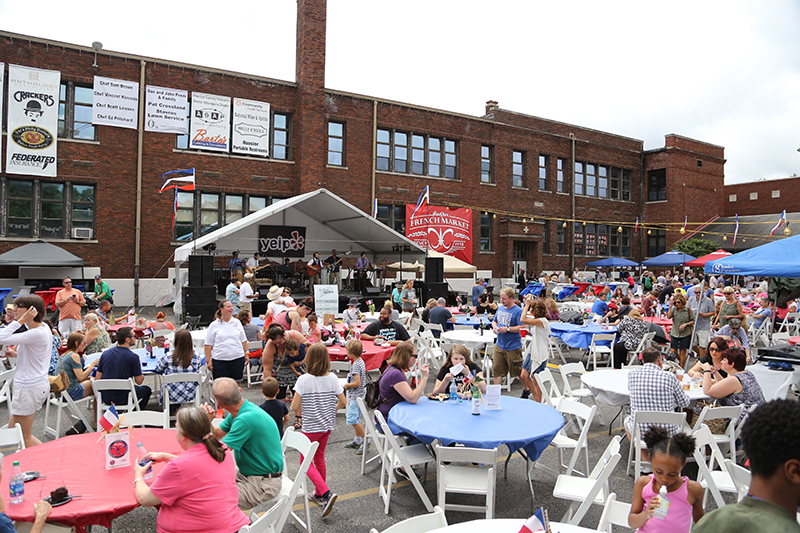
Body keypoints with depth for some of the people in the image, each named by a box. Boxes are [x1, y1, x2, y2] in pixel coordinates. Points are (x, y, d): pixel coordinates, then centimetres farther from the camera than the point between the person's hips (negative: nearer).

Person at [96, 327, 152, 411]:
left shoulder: (105, 353, -2)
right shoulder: (133, 357, -17)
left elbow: (98, 378, 3)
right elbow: (139, 381, -8)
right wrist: (139, 367, 10)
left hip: (105, 398, 5)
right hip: (123, 399, -5)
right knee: (146, 390, 23)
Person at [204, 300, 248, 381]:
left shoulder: (237, 322, 10)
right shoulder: (214, 325, 2)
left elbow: (243, 340, 15)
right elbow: (208, 345, 1)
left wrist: (246, 354, 9)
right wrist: (208, 361, -4)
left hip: (238, 359, 2)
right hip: (219, 361, -2)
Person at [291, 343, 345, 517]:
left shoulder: (304, 380, -19)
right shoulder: (332, 378, -7)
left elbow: (294, 407, -19)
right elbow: (343, 402, -3)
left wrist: (300, 411, 3)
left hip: (311, 427, -5)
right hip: (327, 425, 5)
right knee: (319, 457, 22)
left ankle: (326, 493, -6)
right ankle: (319, 494, 34)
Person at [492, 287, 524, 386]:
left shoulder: (518, 311, -13)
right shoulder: (500, 308, 8)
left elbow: (522, 327, -18)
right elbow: (494, 321, 21)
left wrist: (508, 329, -24)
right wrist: (494, 326, -1)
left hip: (513, 347, -6)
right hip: (499, 345, 6)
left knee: (518, 371, 6)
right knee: (497, 369, 9)